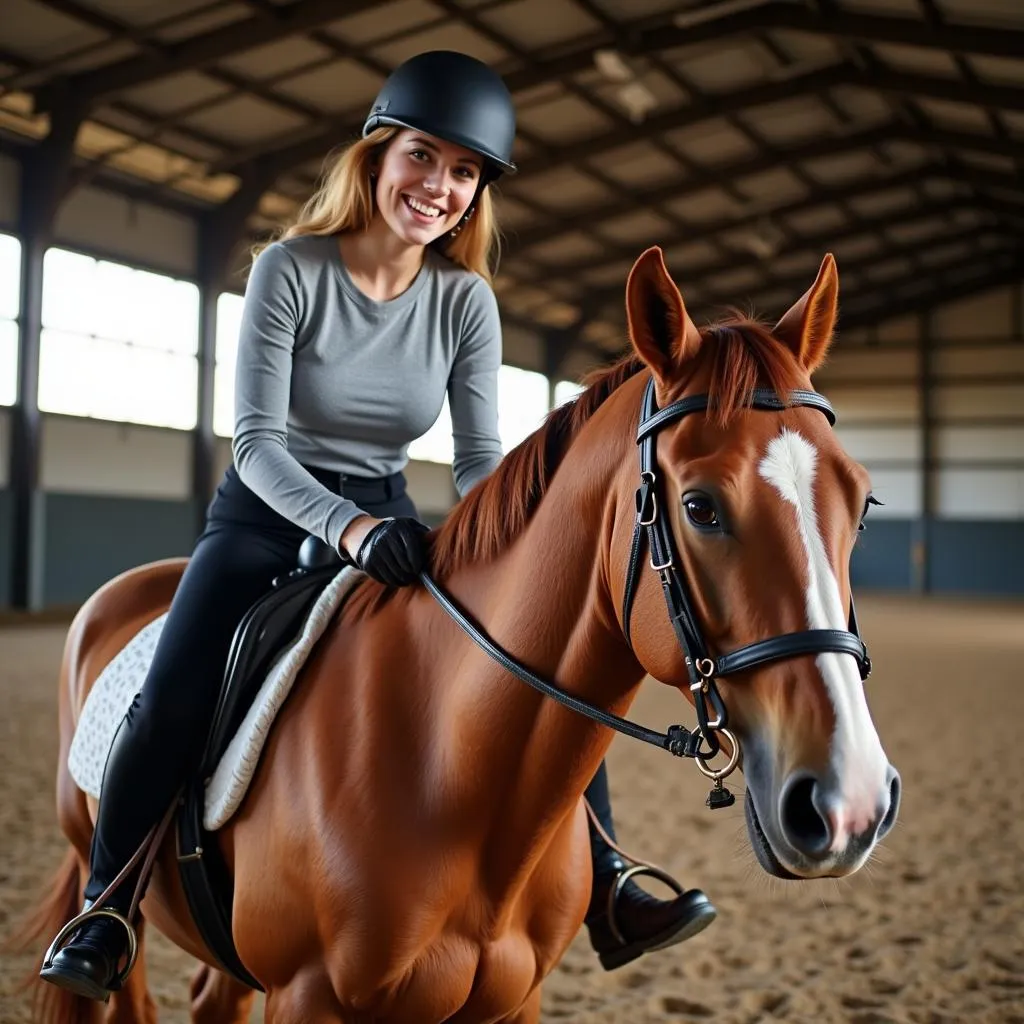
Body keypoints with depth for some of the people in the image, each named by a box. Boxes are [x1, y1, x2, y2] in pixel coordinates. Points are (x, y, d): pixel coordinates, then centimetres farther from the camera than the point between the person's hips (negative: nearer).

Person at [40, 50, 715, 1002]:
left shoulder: (467, 301, -5)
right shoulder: (290, 269, -15)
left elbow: (480, 459, -5)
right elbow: (256, 442, -19)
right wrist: (346, 526, -37)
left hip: (386, 520, 3)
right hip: (269, 511, -3)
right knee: (174, 697, -25)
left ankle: (602, 894, -3)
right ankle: (104, 914, -3)